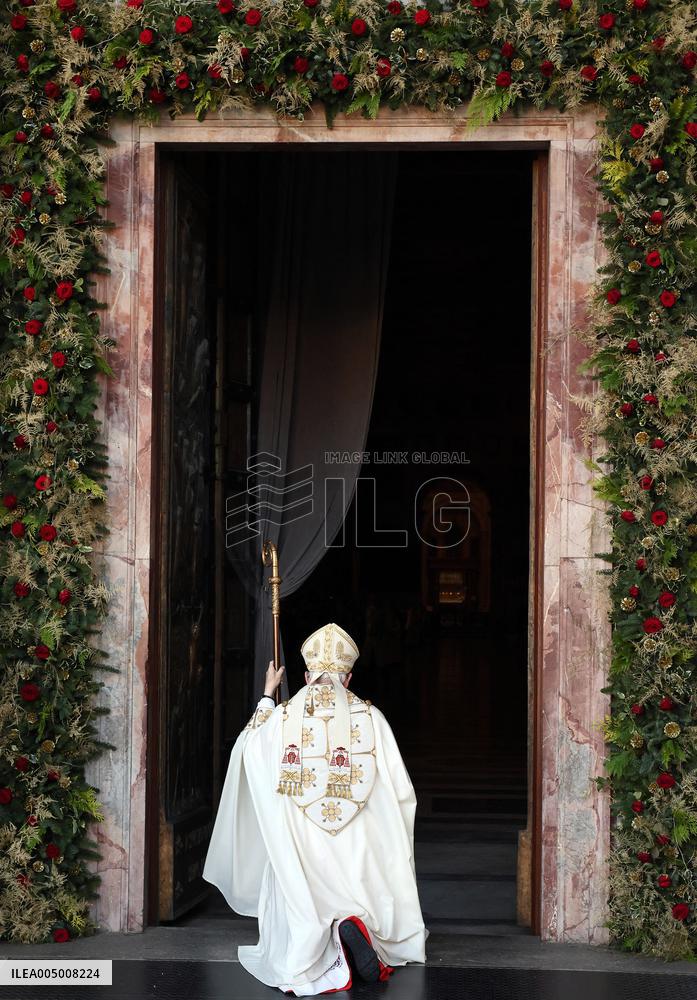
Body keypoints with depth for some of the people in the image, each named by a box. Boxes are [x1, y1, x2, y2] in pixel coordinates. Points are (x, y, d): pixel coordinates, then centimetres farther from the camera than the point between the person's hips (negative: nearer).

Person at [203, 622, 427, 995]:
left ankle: (321, 948, -32)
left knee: (302, 928, 3)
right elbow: (401, 792, 3)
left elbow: (249, 747, 27)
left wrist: (267, 695, 35)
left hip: (299, 846, 0)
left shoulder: (283, 716, 4)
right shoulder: (370, 717, 2)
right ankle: (355, 927, -23)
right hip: (358, 848, 0)